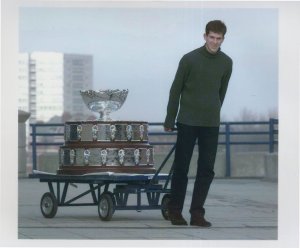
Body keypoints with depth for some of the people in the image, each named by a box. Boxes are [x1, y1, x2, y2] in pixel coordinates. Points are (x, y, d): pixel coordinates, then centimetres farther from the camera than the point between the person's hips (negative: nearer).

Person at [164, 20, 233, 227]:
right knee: (181, 167, 2)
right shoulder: (189, 59, -8)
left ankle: (197, 213, 5)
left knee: (207, 169, 0)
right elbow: (175, 90, -3)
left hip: (211, 123, 3)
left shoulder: (226, 63, 3)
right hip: (187, 122, -3)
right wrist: (169, 120, -1)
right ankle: (175, 210, 13)